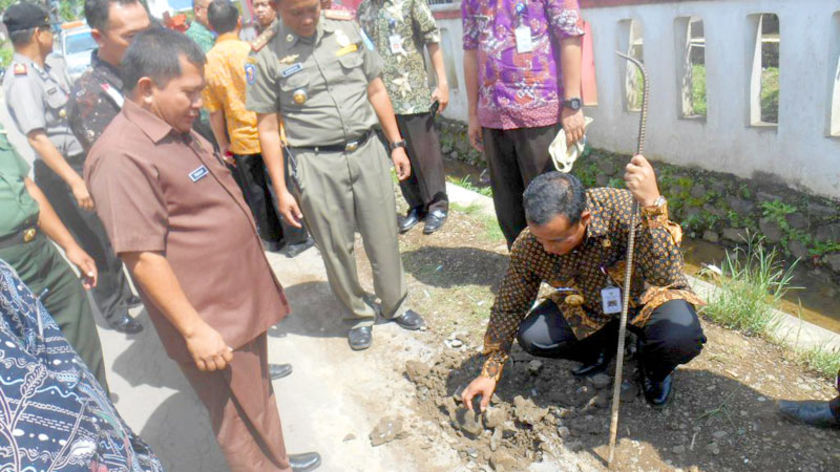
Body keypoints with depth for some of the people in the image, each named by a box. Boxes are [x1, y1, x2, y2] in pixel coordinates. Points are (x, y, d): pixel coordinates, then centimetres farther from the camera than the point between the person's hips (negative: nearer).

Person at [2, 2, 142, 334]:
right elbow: (37, 138, -25)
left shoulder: (47, 70, 9)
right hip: (60, 171, -8)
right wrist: (75, 182, -31)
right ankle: (114, 311, 16)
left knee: (110, 235, 18)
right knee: (95, 245, 1)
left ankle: (122, 291, 36)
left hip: (85, 160, 8)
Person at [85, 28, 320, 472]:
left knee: (259, 392, 25)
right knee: (242, 421, 7)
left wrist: (257, 280, 23)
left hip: (245, 301, 10)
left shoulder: (179, 132, 10)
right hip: (212, 323, -10)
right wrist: (195, 329, -22)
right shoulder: (121, 155, -22)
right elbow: (142, 256, -24)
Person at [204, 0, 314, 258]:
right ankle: (295, 239, 15)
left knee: (256, 192, 16)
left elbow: (214, 112, -1)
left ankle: (271, 237, 29)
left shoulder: (207, 62, -4)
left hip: (241, 141, 3)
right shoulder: (252, 51, -14)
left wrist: (223, 146, 8)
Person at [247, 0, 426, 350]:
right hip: (316, 164, -2)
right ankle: (360, 315, 30)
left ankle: (395, 305, 33)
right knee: (336, 248, 8)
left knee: (384, 238, 11)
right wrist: (281, 191, -3)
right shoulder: (267, 54, -4)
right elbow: (268, 128, -1)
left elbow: (376, 90, 12)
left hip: (367, 150, 3)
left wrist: (396, 144, 10)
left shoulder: (348, 30, 4)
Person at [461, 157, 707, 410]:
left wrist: (653, 205, -59)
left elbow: (666, 276, -47)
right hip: (587, 307, 3)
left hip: (648, 297, -3)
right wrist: (489, 373, -7)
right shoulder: (527, 247, -24)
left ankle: (654, 366, 7)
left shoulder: (625, 209, -35)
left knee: (681, 339, -33)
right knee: (531, 337, -19)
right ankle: (604, 344, 13)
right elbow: (508, 308, -9)